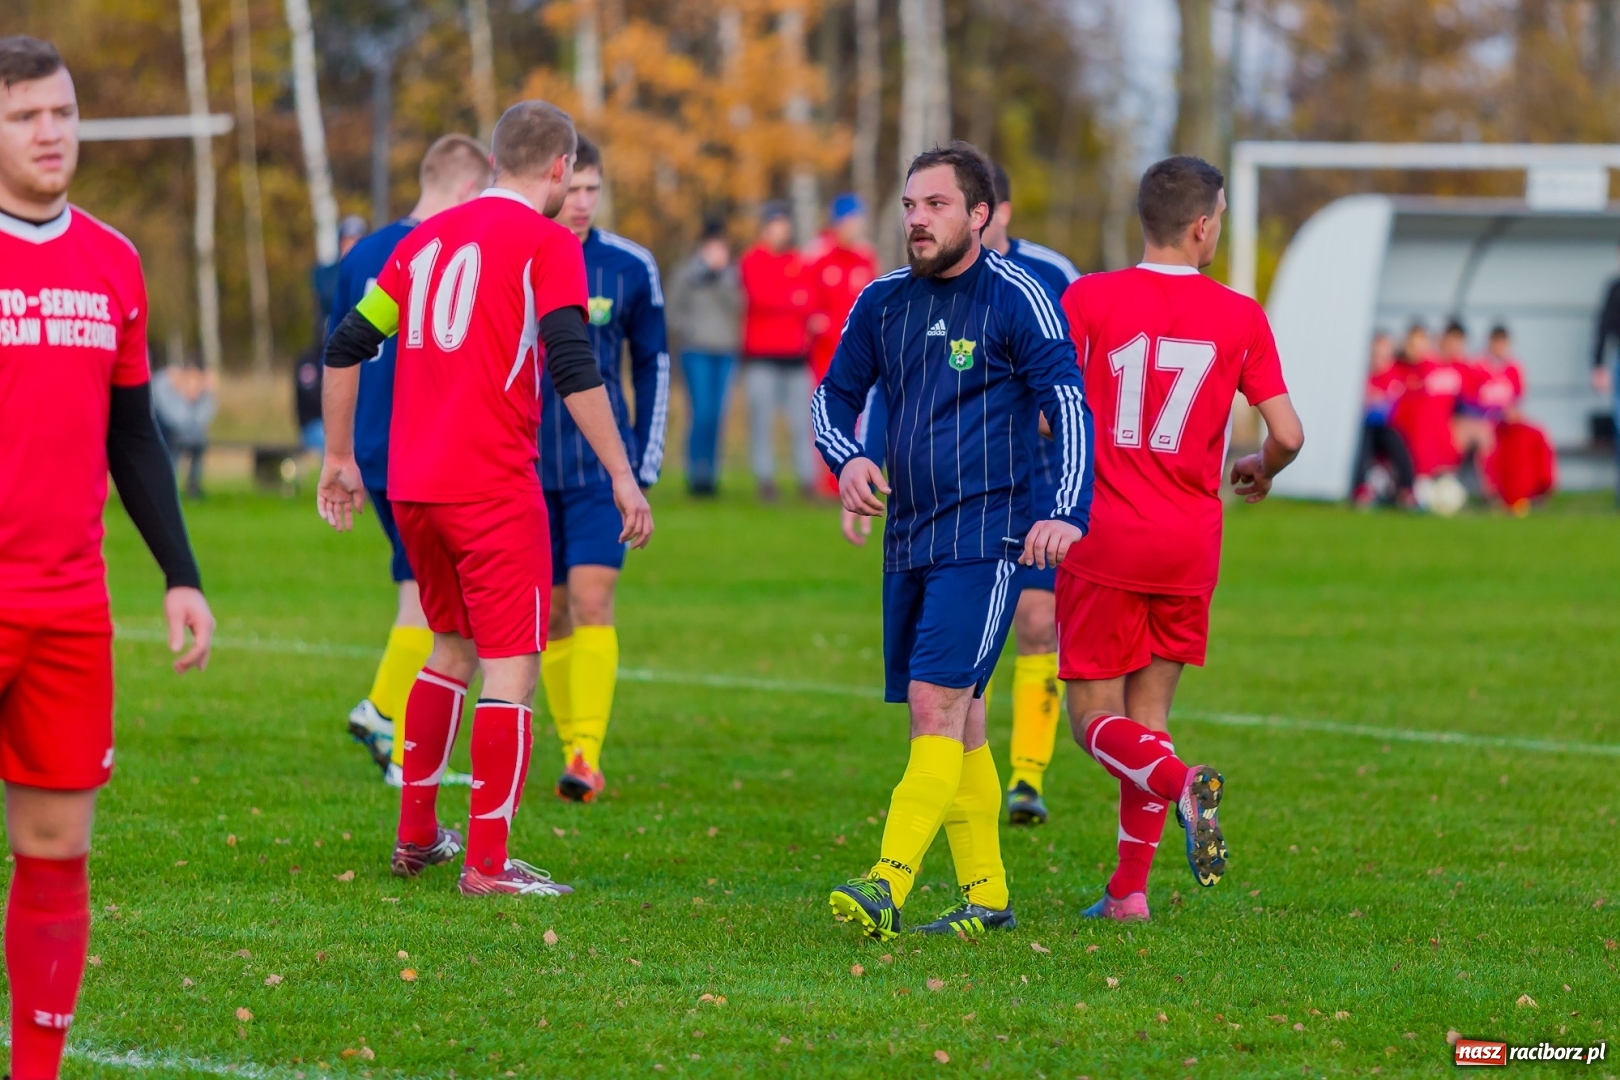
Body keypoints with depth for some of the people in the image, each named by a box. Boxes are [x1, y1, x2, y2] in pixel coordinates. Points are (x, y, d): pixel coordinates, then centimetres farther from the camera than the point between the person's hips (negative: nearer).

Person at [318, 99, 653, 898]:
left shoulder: (426, 238, 15)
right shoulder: (547, 243, -5)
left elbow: (346, 346, 15)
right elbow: (573, 368, -15)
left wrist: (339, 458, 23)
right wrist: (623, 476, -11)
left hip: (411, 487, 7)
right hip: (494, 488, -7)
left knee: (451, 646, 22)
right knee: (512, 666, -3)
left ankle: (417, 834, 26)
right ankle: (487, 863, -6)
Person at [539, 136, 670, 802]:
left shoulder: (630, 267, -2)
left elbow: (652, 363, 9)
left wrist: (645, 464, 5)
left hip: (602, 465, -1)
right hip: (526, 468, 1)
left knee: (592, 600, -15)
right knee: (552, 616, 7)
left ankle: (588, 755, -19)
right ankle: (571, 749, 18)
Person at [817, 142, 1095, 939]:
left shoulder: (1017, 299, -7)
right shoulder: (883, 302, 10)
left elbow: (1069, 404, -11)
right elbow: (835, 394, 19)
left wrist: (1067, 512, -24)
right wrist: (847, 457, -3)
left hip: (986, 538, -6)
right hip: (908, 540, 6)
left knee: (937, 705, -16)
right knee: (956, 720, 9)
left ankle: (886, 888, -24)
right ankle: (985, 895, 16)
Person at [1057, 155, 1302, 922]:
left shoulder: (1089, 299, -6)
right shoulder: (1240, 317, -1)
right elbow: (1287, 433, -2)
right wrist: (1261, 471, 21)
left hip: (1104, 541, -2)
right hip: (1190, 543, 2)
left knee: (1095, 720, 4)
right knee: (1147, 716, 13)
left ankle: (1182, 782, -25)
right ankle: (1129, 889, 10)